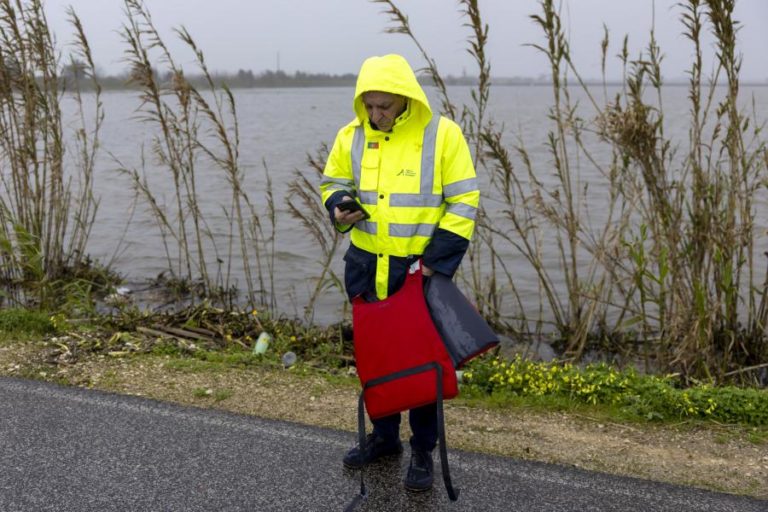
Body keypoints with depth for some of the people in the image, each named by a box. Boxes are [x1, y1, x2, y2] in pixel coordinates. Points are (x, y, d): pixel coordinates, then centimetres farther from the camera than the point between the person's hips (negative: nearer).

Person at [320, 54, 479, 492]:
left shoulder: (443, 134, -11)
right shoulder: (352, 136, 0)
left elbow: (463, 201, -9)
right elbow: (334, 183, 14)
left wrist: (437, 260, -15)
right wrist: (339, 207, -10)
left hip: (422, 268, -4)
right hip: (367, 266, 4)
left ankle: (424, 450, 22)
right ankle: (384, 436, 35)